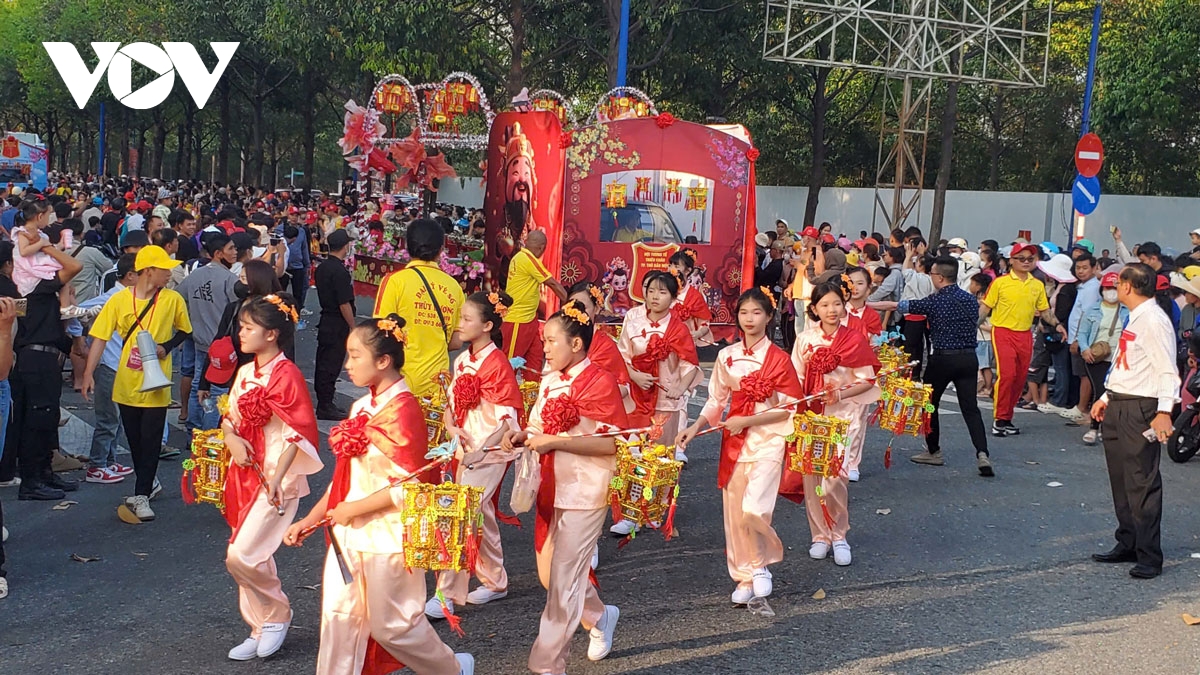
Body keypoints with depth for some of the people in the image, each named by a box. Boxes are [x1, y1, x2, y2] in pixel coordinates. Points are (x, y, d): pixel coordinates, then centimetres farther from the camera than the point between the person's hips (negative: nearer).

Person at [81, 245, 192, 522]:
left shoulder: (172, 299, -3)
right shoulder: (119, 300, -4)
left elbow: (183, 331, 11)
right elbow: (100, 338, -4)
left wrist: (166, 347, -8)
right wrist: (89, 374, -12)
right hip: (126, 383, 2)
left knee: (150, 441, -4)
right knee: (134, 440, 13)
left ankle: (141, 497, -1)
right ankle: (149, 483, 33)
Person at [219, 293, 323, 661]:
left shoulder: (287, 375, -15)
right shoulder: (245, 372, 10)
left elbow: (297, 432, -17)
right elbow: (230, 416, 16)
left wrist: (277, 478, -22)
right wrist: (231, 437, -7)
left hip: (275, 479, -8)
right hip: (245, 474, 8)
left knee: (241, 555, -12)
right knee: (253, 556, 12)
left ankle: (277, 612, 12)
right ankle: (261, 630, 25)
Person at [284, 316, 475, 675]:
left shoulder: (403, 409, -17)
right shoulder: (362, 408, 9)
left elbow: (407, 487, -19)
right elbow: (345, 477, 13)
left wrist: (353, 509, -15)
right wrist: (309, 520, 9)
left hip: (387, 535, -7)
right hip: (350, 533, 8)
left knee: (391, 624, 5)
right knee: (339, 618, 8)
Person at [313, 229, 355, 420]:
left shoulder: (321, 267, 7)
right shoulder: (340, 272, -20)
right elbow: (344, 304, -21)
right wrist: (353, 328, -13)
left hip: (325, 319, 9)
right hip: (338, 324, -9)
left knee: (323, 363, 14)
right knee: (331, 365, -2)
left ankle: (323, 402, 24)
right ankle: (325, 407, 3)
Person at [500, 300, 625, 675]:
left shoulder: (599, 382, -15)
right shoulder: (550, 381, 8)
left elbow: (612, 443, -20)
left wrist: (554, 442, -23)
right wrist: (522, 436, -4)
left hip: (585, 493, -8)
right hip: (552, 488, 8)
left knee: (563, 577, -3)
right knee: (549, 571, 17)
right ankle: (599, 616, 43)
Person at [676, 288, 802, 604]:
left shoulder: (779, 359, -7)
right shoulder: (726, 357, 4)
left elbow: (789, 408, -7)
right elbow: (716, 400, 10)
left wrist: (747, 420, -14)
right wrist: (696, 427, -6)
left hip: (768, 438, -4)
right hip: (734, 442, 4)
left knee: (753, 509, -19)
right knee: (734, 512, 7)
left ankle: (762, 563, 7)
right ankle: (745, 577, 23)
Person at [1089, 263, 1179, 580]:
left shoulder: (1153, 320, -14)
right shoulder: (1134, 319, 16)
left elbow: (1167, 370, -20)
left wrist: (1164, 411, -27)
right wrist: (1107, 398, 23)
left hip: (1141, 410, -10)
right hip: (1118, 407, 10)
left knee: (1142, 483, -6)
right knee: (1120, 479, 15)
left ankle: (1149, 557, 0)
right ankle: (1128, 545, 26)